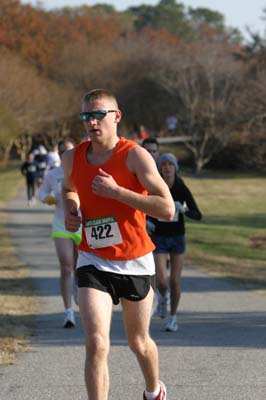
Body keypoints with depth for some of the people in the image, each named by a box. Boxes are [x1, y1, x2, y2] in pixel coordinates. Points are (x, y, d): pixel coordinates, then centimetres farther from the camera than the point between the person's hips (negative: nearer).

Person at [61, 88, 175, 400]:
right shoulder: (72, 158, -1)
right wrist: (71, 211, 1)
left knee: (138, 343, 18)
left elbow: (167, 210, -23)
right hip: (93, 262, 1)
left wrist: (116, 191, -26)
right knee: (96, 344, -19)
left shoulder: (135, 155, -15)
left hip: (135, 262, -1)